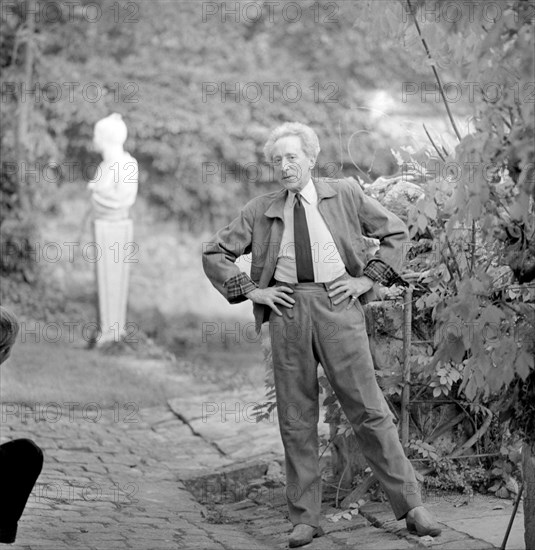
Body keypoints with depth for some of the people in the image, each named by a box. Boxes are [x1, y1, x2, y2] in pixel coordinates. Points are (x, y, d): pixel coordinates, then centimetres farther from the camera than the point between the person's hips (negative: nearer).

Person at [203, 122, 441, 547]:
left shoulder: (345, 195, 9)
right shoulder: (261, 211, 11)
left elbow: (396, 232, 14)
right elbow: (214, 253, 15)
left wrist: (367, 278, 4)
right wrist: (250, 290, 4)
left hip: (336, 302, -2)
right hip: (286, 307, 2)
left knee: (368, 408, -3)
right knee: (295, 418, 3)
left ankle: (410, 505, 2)